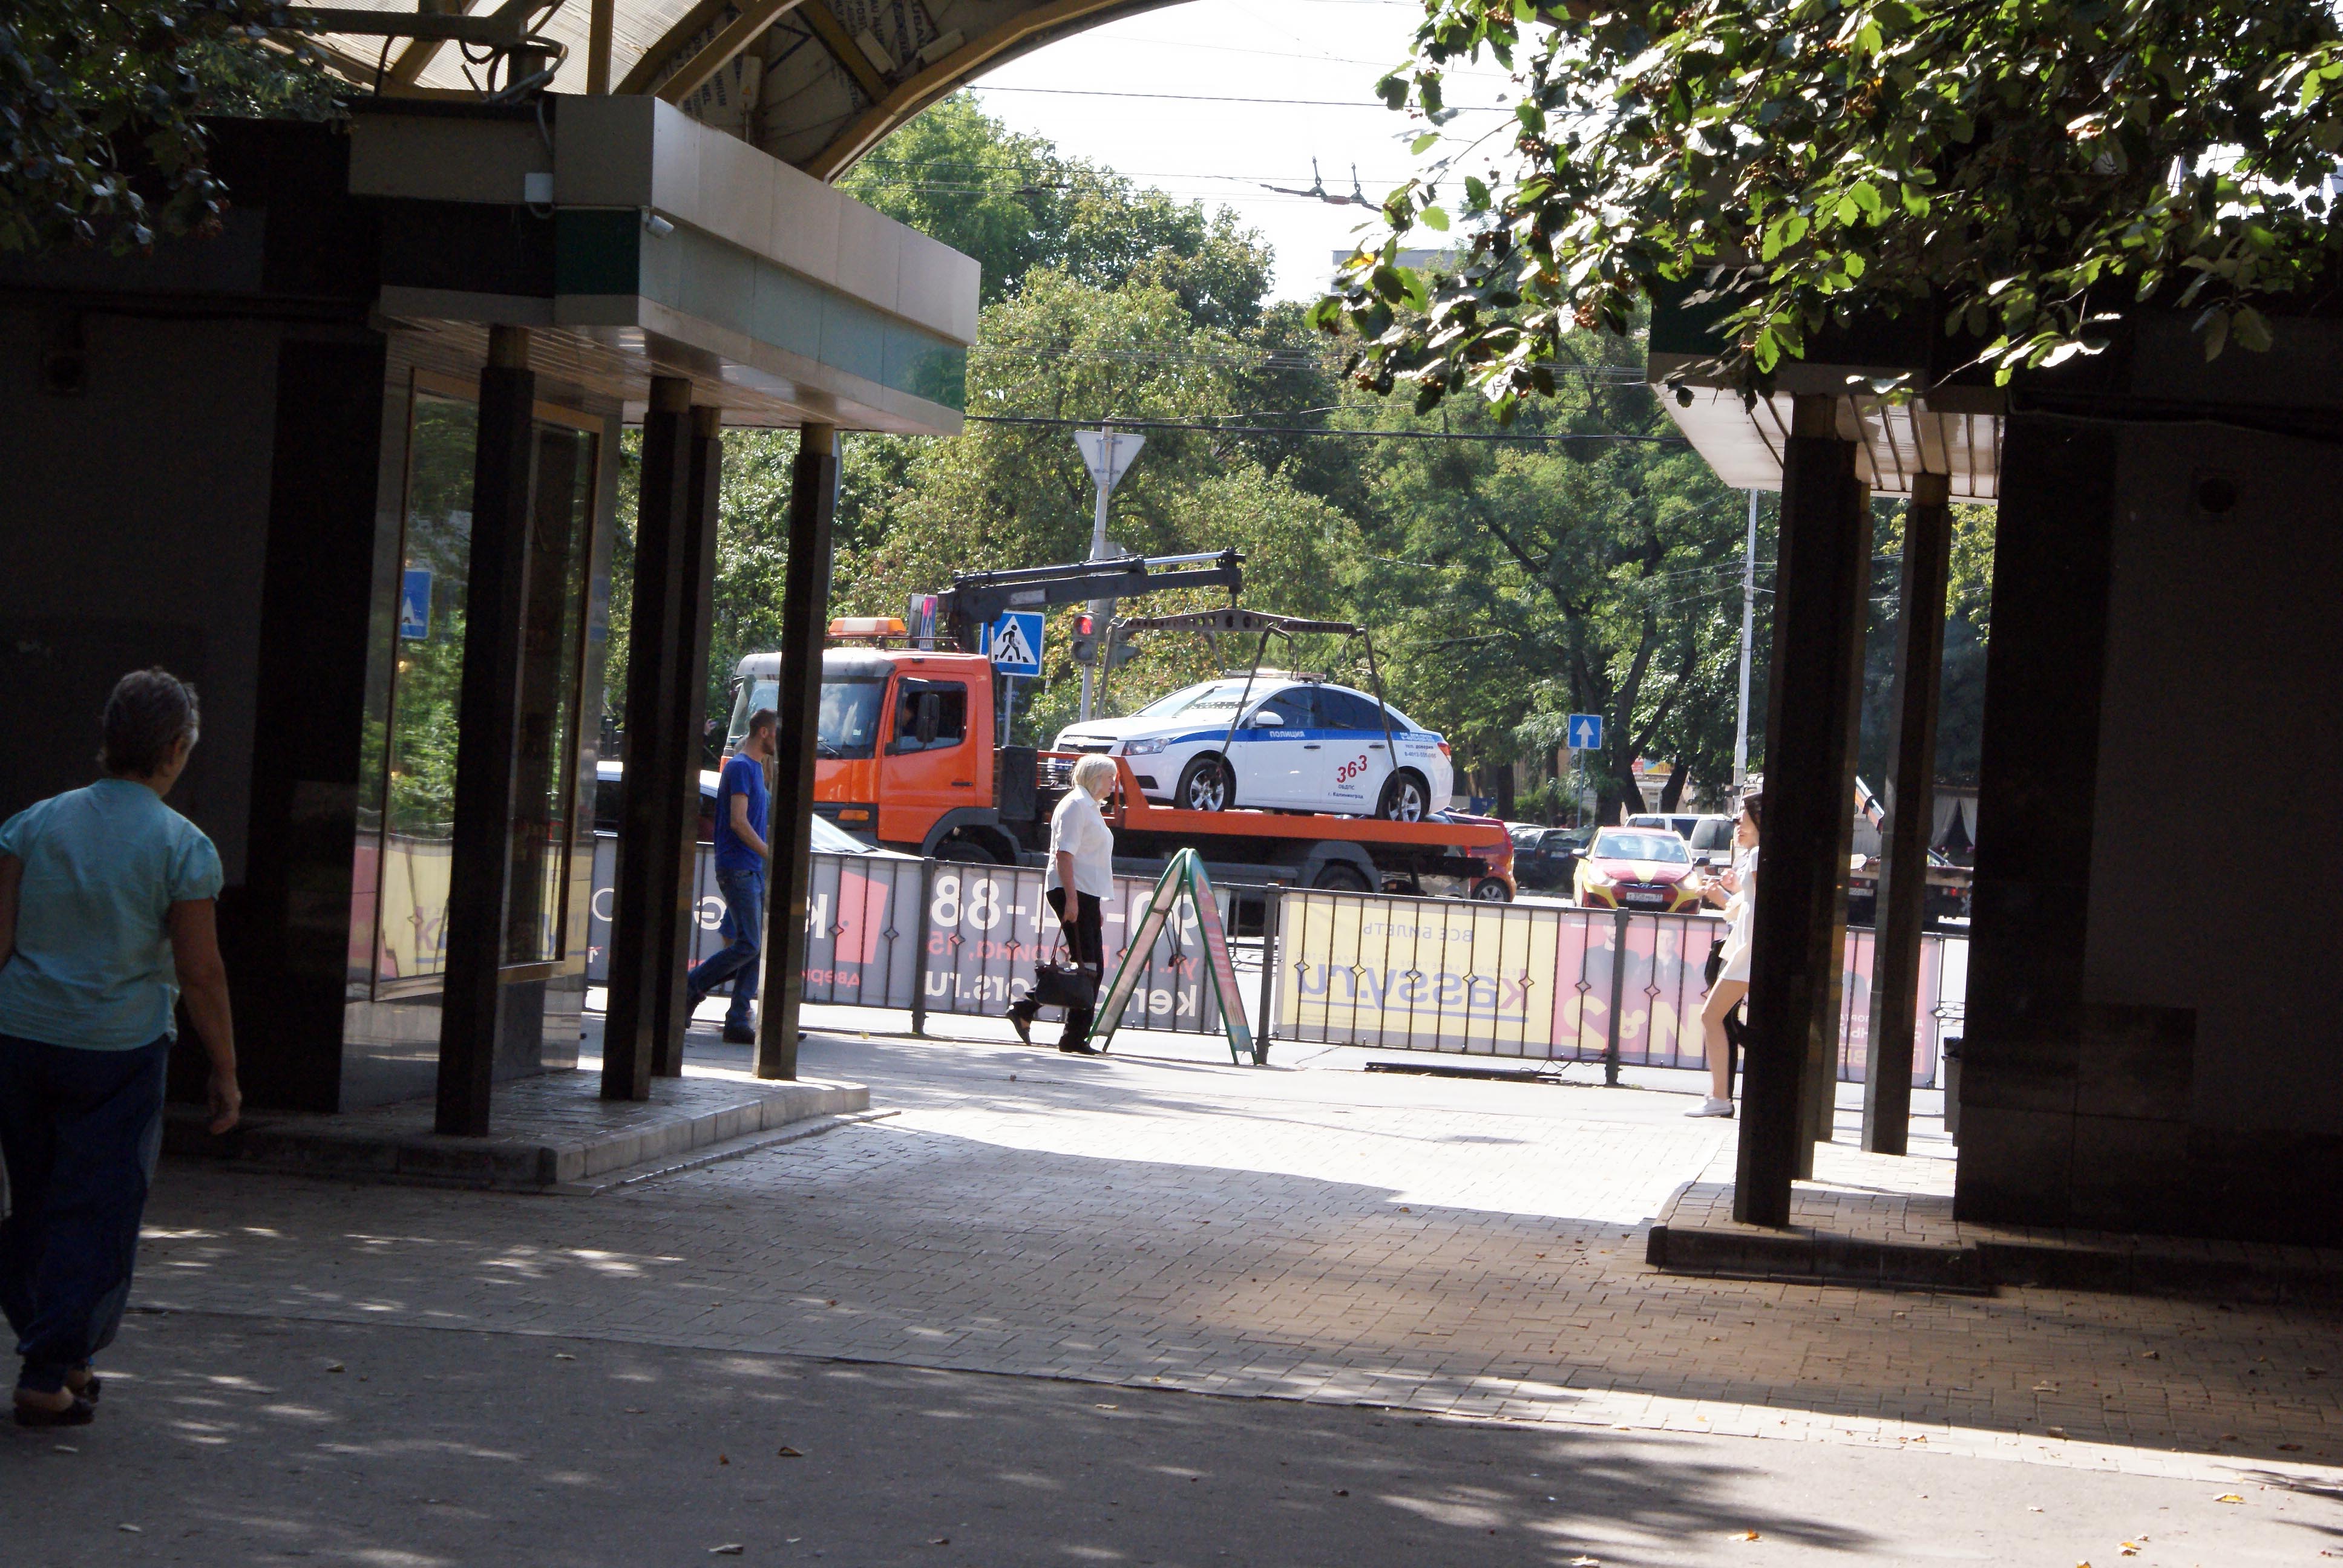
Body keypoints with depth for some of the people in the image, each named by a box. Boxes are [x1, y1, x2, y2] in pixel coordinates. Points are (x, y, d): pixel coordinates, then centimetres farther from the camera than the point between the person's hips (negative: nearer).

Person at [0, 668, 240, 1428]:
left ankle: (62, 1360, 25)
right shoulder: (182, 846, -8)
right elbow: (200, 974, -8)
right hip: (118, 1052, -4)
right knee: (96, 1213, 3)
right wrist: (225, 1072, 1)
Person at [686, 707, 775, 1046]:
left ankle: (737, 1022, 3)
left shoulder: (757, 767, 19)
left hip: (753, 869, 9)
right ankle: (690, 987, 1)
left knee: (756, 947, 3)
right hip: (738, 868, -9)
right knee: (748, 945, -12)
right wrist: (772, 855, -17)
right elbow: (738, 821, -19)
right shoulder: (740, 767, -10)